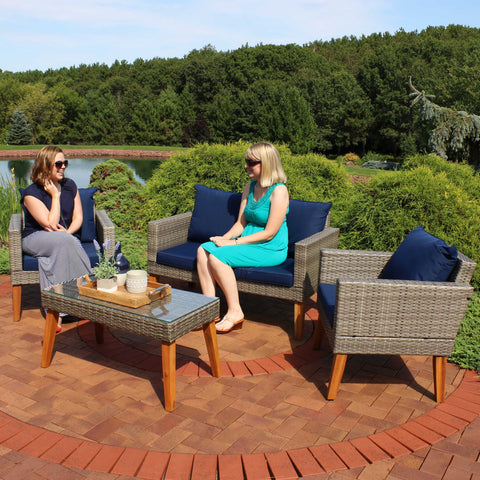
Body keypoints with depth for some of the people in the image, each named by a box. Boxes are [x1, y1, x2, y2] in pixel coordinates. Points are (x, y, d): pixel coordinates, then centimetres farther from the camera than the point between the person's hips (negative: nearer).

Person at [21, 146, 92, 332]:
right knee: (64, 241, -36)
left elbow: (78, 217, 5)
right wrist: (55, 195, -13)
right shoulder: (31, 193, -10)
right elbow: (51, 224, -18)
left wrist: (68, 232, -15)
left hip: (65, 238, 4)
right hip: (34, 239, -3)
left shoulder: (70, 185, 7)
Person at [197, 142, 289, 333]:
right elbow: (241, 223, 13)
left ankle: (235, 313, -14)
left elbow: (269, 233, -18)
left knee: (217, 256, -25)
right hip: (248, 242, 8)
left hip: (270, 250, -8)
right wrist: (223, 238, -6)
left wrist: (234, 242, -18)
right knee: (203, 250, -11)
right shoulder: (250, 187, 10)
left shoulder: (278, 191, -15)